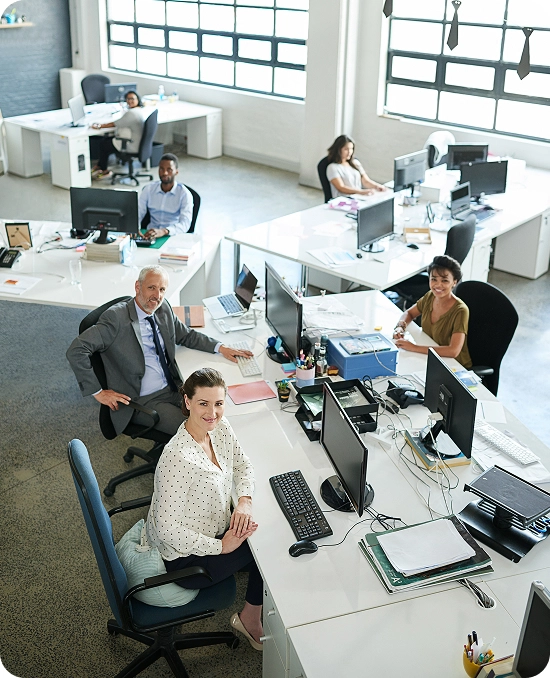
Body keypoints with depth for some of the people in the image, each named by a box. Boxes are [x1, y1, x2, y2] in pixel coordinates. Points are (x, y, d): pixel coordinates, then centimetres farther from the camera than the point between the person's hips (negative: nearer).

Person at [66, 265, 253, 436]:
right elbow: (76, 351, -21)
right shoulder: (116, 318, -17)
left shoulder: (164, 309, 4)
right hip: (142, 401, -7)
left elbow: (186, 336, 22)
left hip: (173, 389, 7)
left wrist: (220, 347, 8)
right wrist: (98, 392, -18)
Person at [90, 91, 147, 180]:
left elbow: (115, 124, -15)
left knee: (103, 144, 6)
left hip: (132, 146, -10)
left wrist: (100, 126, -2)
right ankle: (99, 166, 24)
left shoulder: (132, 113, -24)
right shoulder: (139, 110, 8)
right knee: (104, 140, 16)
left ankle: (104, 171, 22)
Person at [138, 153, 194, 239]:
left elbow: (185, 224, -19)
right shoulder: (149, 189, 7)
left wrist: (164, 231, -39)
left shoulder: (184, 194, -6)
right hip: (150, 235, 4)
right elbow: (138, 213, 3)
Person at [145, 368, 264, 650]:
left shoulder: (220, 427, -9)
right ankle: (250, 620, 24)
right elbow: (167, 527, -31)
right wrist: (220, 546, -23)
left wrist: (245, 501, -11)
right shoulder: (178, 457, -34)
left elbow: (242, 465, 8)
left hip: (214, 529, 8)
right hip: (185, 556, -8)